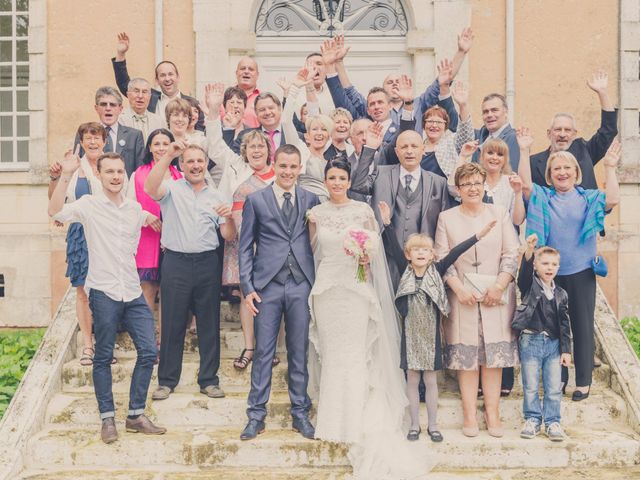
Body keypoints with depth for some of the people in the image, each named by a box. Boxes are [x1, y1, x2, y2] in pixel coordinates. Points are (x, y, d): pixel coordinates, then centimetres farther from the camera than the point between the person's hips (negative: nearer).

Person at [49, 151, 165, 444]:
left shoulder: (135, 208, 11)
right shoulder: (89, 205, -4)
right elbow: (55, 212, -22)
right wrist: (66, 176, -30)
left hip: (133, 291, 5)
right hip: (104, 291, -5)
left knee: (148, 351, 2)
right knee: (103, 356, 4)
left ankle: (136, 415, 14)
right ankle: (107, 418, 15)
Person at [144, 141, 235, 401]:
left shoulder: (215, 196, 13)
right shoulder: (172, 189, 4)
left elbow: (228, 236, 9)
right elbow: (150, 188, -20)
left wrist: (228, 217, -12)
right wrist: (168, 155, -25)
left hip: (208, 263, 3)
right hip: (176, 262, -2)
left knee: (209, 323, 5)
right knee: (172, 323, 2)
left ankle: (209, 380, 15)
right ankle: (167, 380, 12)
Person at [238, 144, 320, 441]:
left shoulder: (311, 200, 8)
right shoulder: (255, 200, 4)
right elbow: (246, 247, 3)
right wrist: (247, 288, -3)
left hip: (302, 285, 1)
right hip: (268, 285, -1)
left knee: (299, 351, 8)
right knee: (263, 351, 3)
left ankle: (300, 413, 19)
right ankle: (256, 415, 13)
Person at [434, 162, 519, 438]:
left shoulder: (499, 214, 8)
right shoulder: (446, 218, 6)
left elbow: (512, 254, 4)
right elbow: (442, 258, 1)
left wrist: (499, 286, -9)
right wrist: (459, 289, -10)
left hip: (496, 295, 1)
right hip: (462, 296, 0)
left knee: (494, 354, 1)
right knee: (465, 355, 0)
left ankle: (492, 412, 7)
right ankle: (470, 415, 6)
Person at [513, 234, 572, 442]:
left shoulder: (561, 294, 7)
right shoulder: (529, 286, -1)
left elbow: (564, 323, 7)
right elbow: (525, 269, -22)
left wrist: (566, 350, 2)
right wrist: (529, 250, -40)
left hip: (553, 343, 3)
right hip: (531, 341, -3)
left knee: (554, 387, 5)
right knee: (530, 386, 5)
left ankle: (552, 421, 17)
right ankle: (532, 419, 19)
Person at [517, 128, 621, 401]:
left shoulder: (588, 198, 4)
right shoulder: (542, 197, 6)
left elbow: (612, 199, -13)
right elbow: (525, 184, -10)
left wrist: (610, 168, -16)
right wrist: (524, 151, -15)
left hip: (581, 272, -1)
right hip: (550, 273, 1)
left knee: (582, 327, 3)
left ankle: (583, 382, 13)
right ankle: (557, 379, 20)